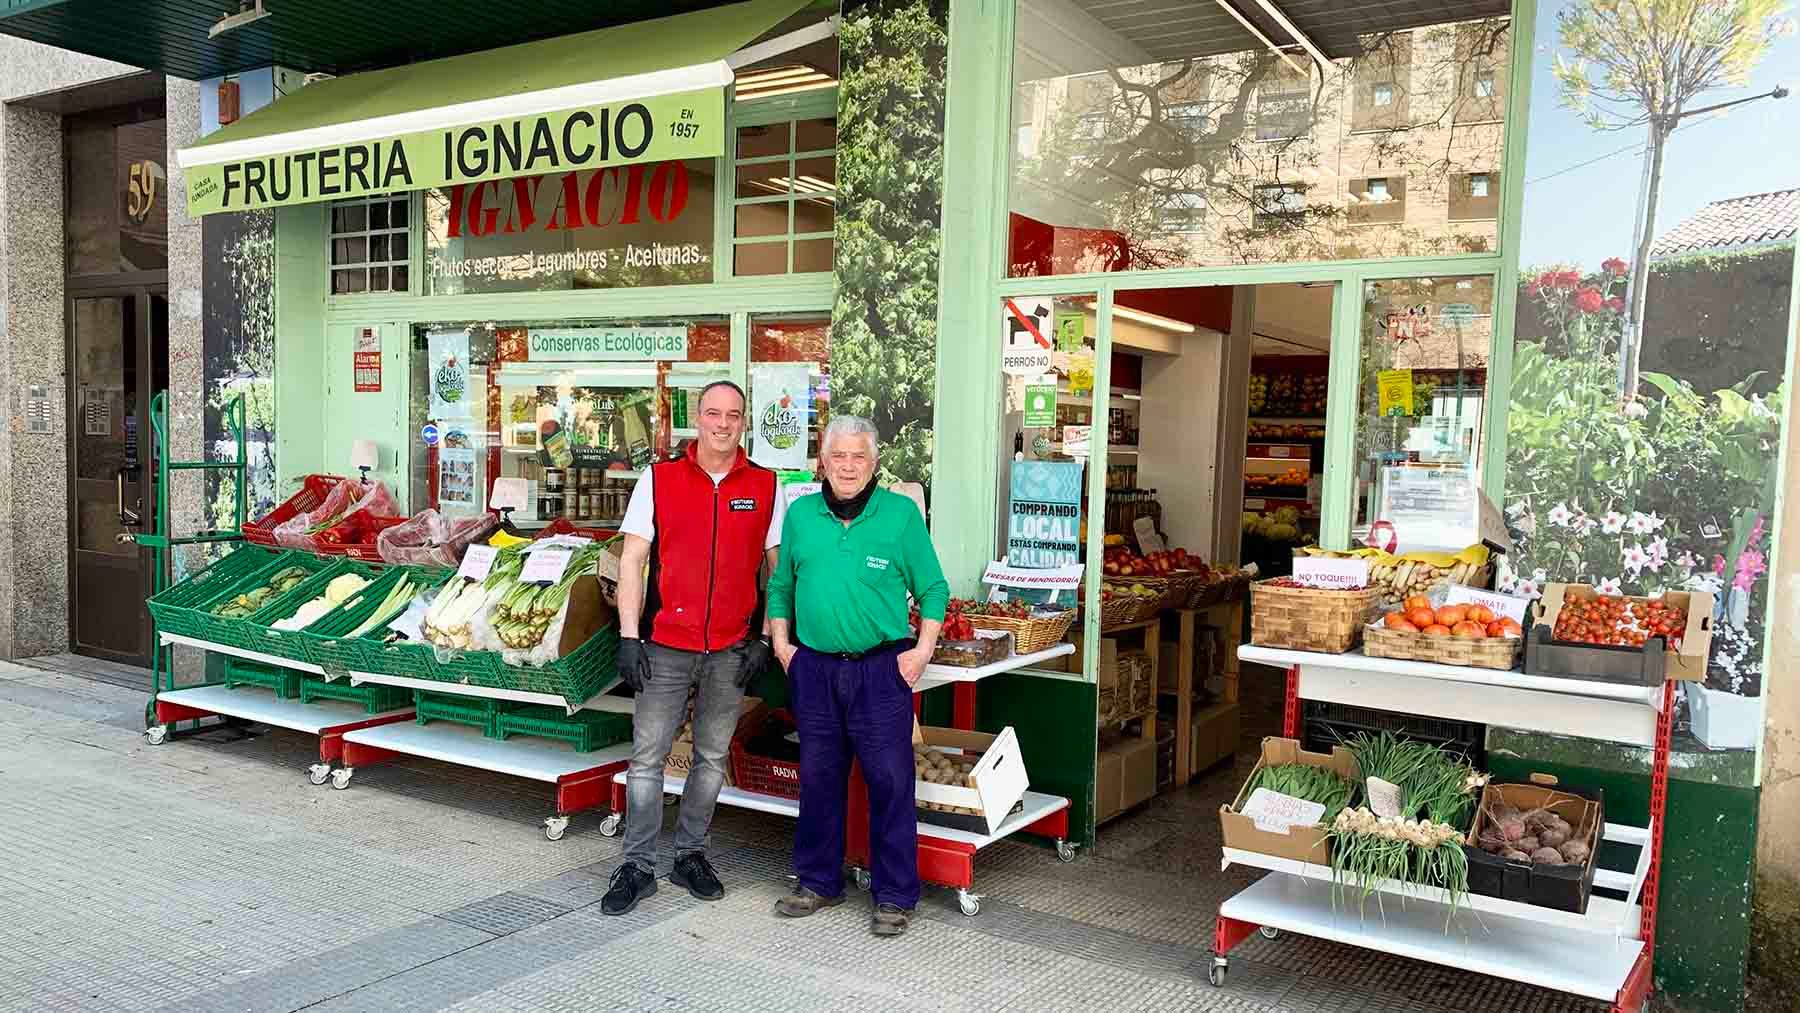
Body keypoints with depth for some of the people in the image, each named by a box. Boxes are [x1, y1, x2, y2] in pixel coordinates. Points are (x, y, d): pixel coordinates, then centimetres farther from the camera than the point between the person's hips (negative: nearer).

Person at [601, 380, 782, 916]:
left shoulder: (766, 487, 3)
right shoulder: (658, 479, 0)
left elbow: (776, 569, 7)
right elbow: (632, 560, 0)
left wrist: (764, 639, 0)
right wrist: (629, 636, -7)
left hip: (731, 651, 2)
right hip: (666, 645, -1)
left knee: (712, 757, 12)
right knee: (647, 756, 2)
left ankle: (690, 855, 27)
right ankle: (638, 866, 13)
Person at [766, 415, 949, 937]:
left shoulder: (902, 513, -1)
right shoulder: (800, 514, 8)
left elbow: (933, 589, 3)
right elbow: (781, 585, 17)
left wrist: (922, 651, -4)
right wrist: (781, 643, 8)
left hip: (882, 668, -3)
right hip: (814, 668, 3)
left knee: (890, 781, 0)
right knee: (818, 778, 13)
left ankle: (895, 895, 12)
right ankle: (818, 881, 28)